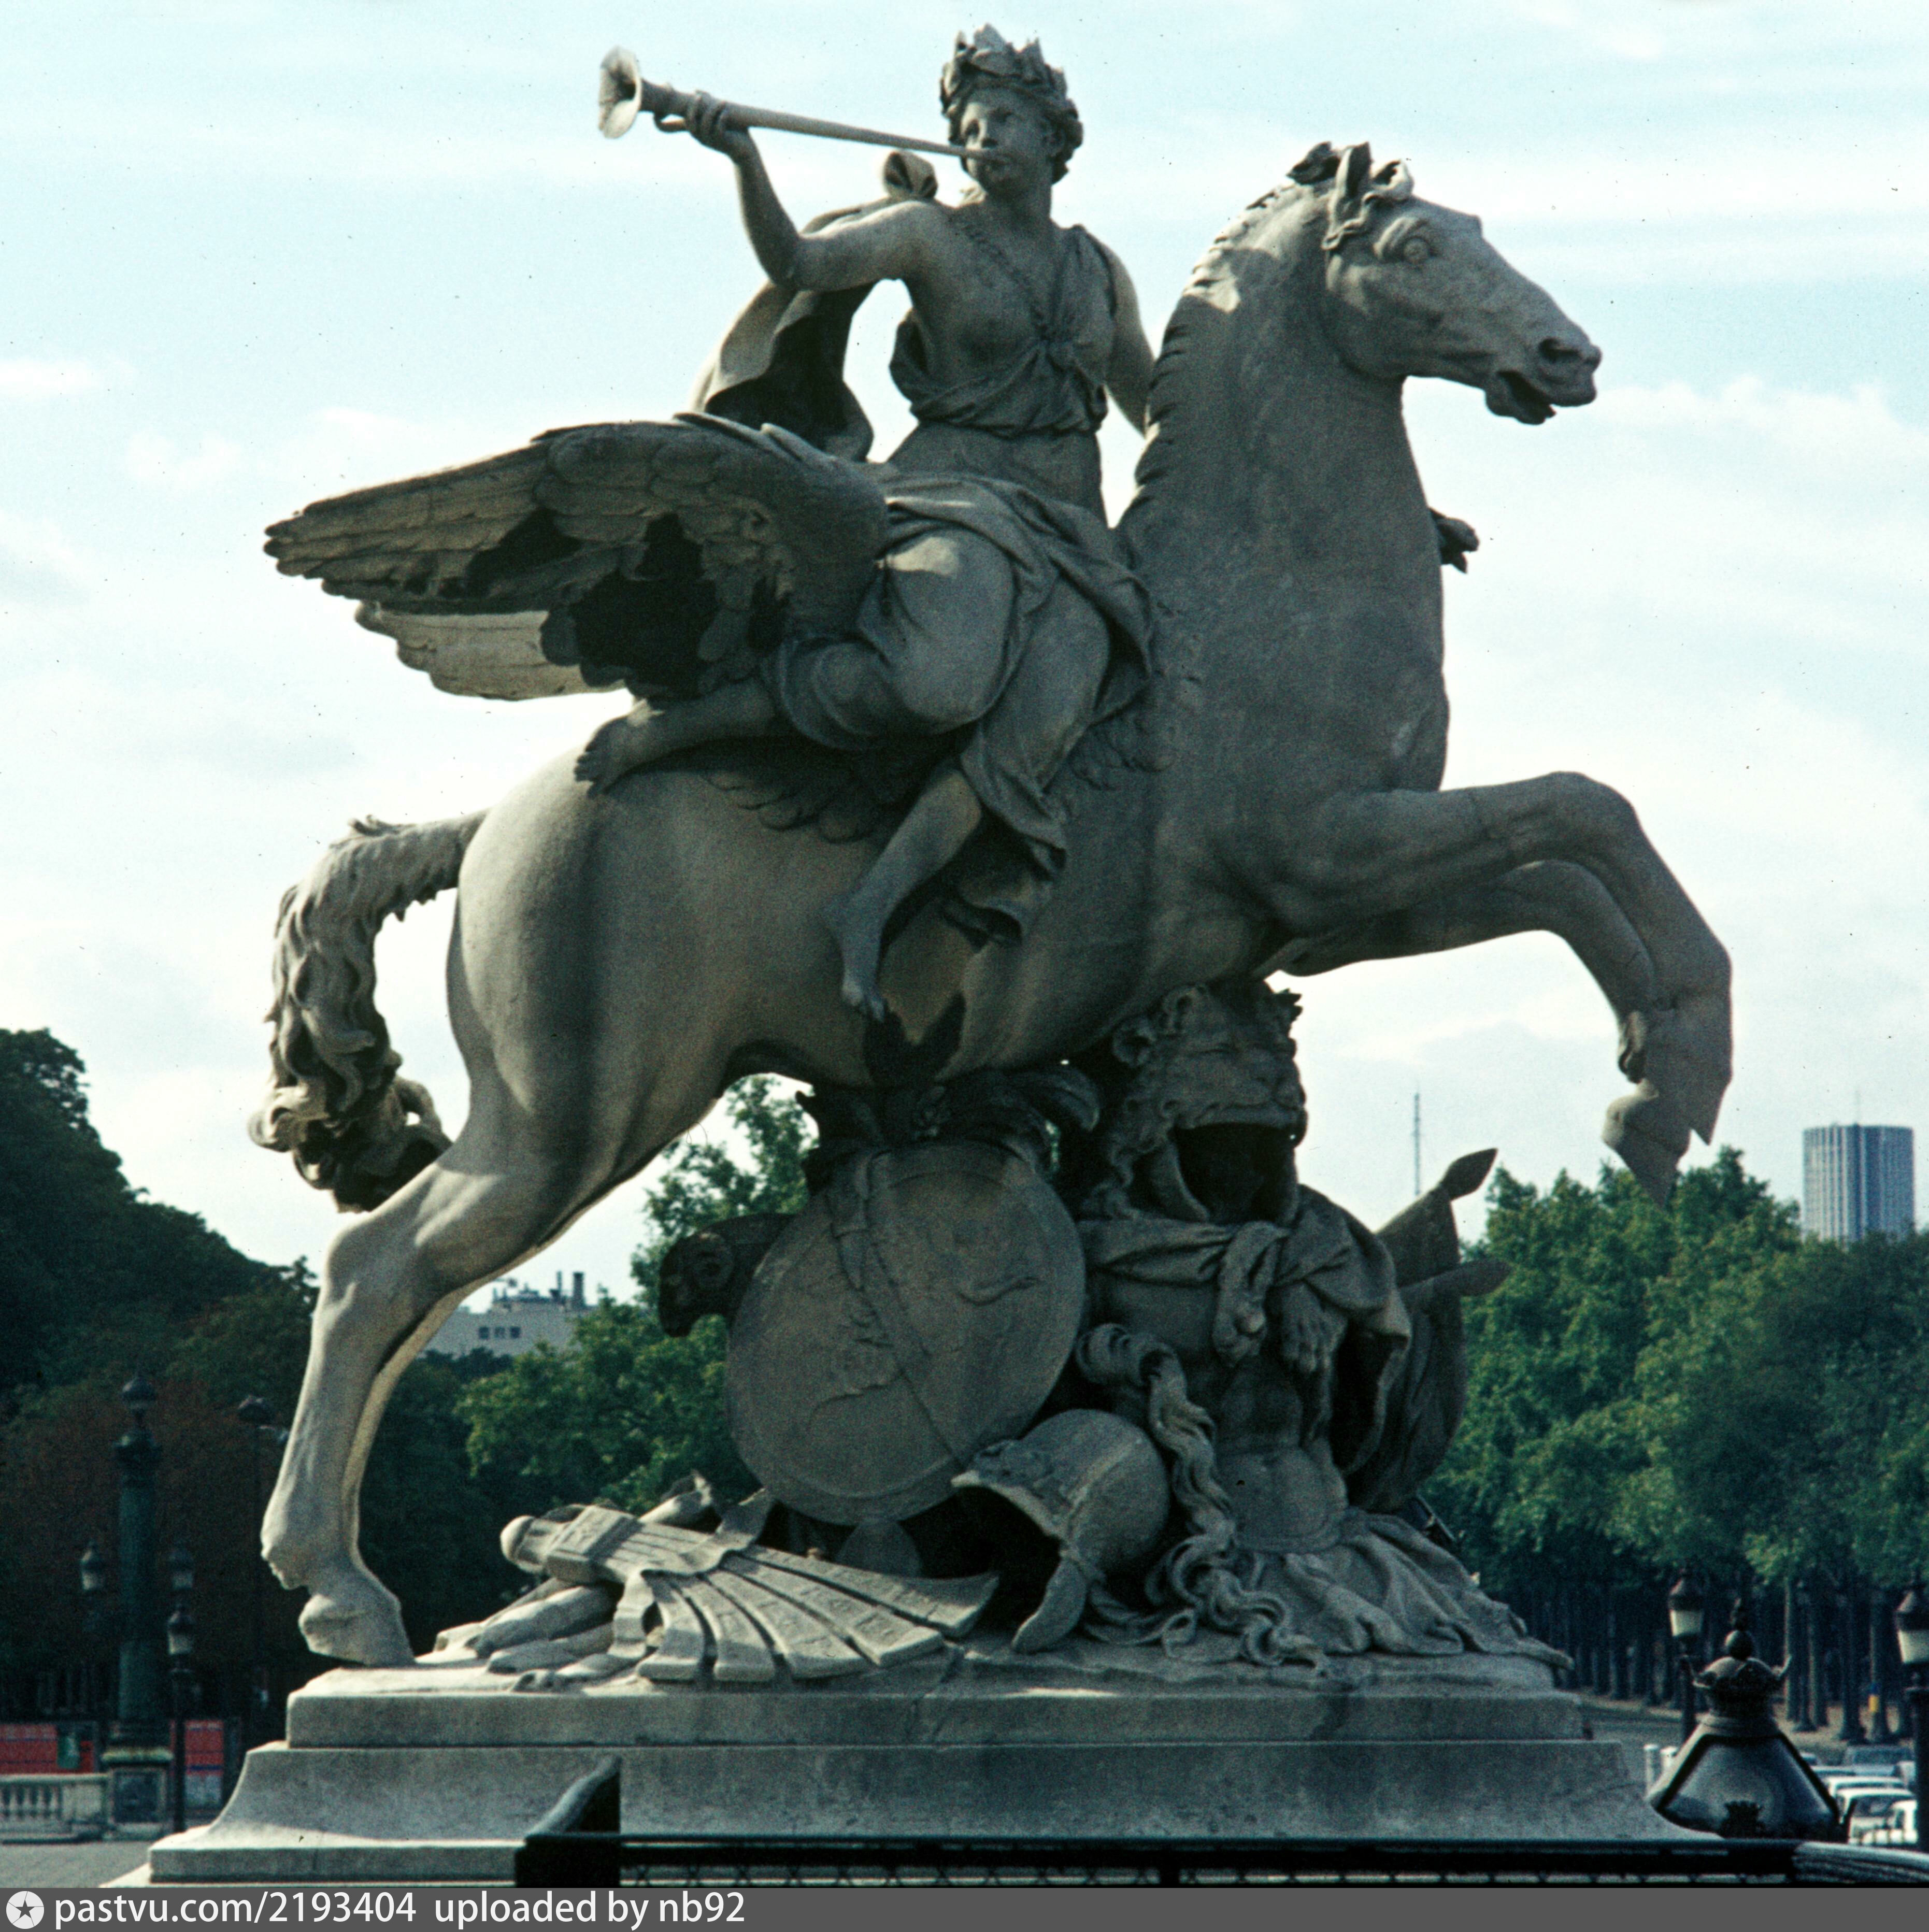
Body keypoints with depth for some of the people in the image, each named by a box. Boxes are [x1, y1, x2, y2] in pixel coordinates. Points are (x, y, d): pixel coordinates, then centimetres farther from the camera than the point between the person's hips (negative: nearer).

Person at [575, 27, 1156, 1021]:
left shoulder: (1098, 270, 19)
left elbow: (1156, 410, 30)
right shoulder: (931, 235, 3)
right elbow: (797, 261, -13)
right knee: (935, 675, -36)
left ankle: (872, 903, -33)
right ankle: (659, 731, -22)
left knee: (1046, 701, -29)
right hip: (955, 506, -5)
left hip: (1067, 539, 5)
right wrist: (745, 163, -28)